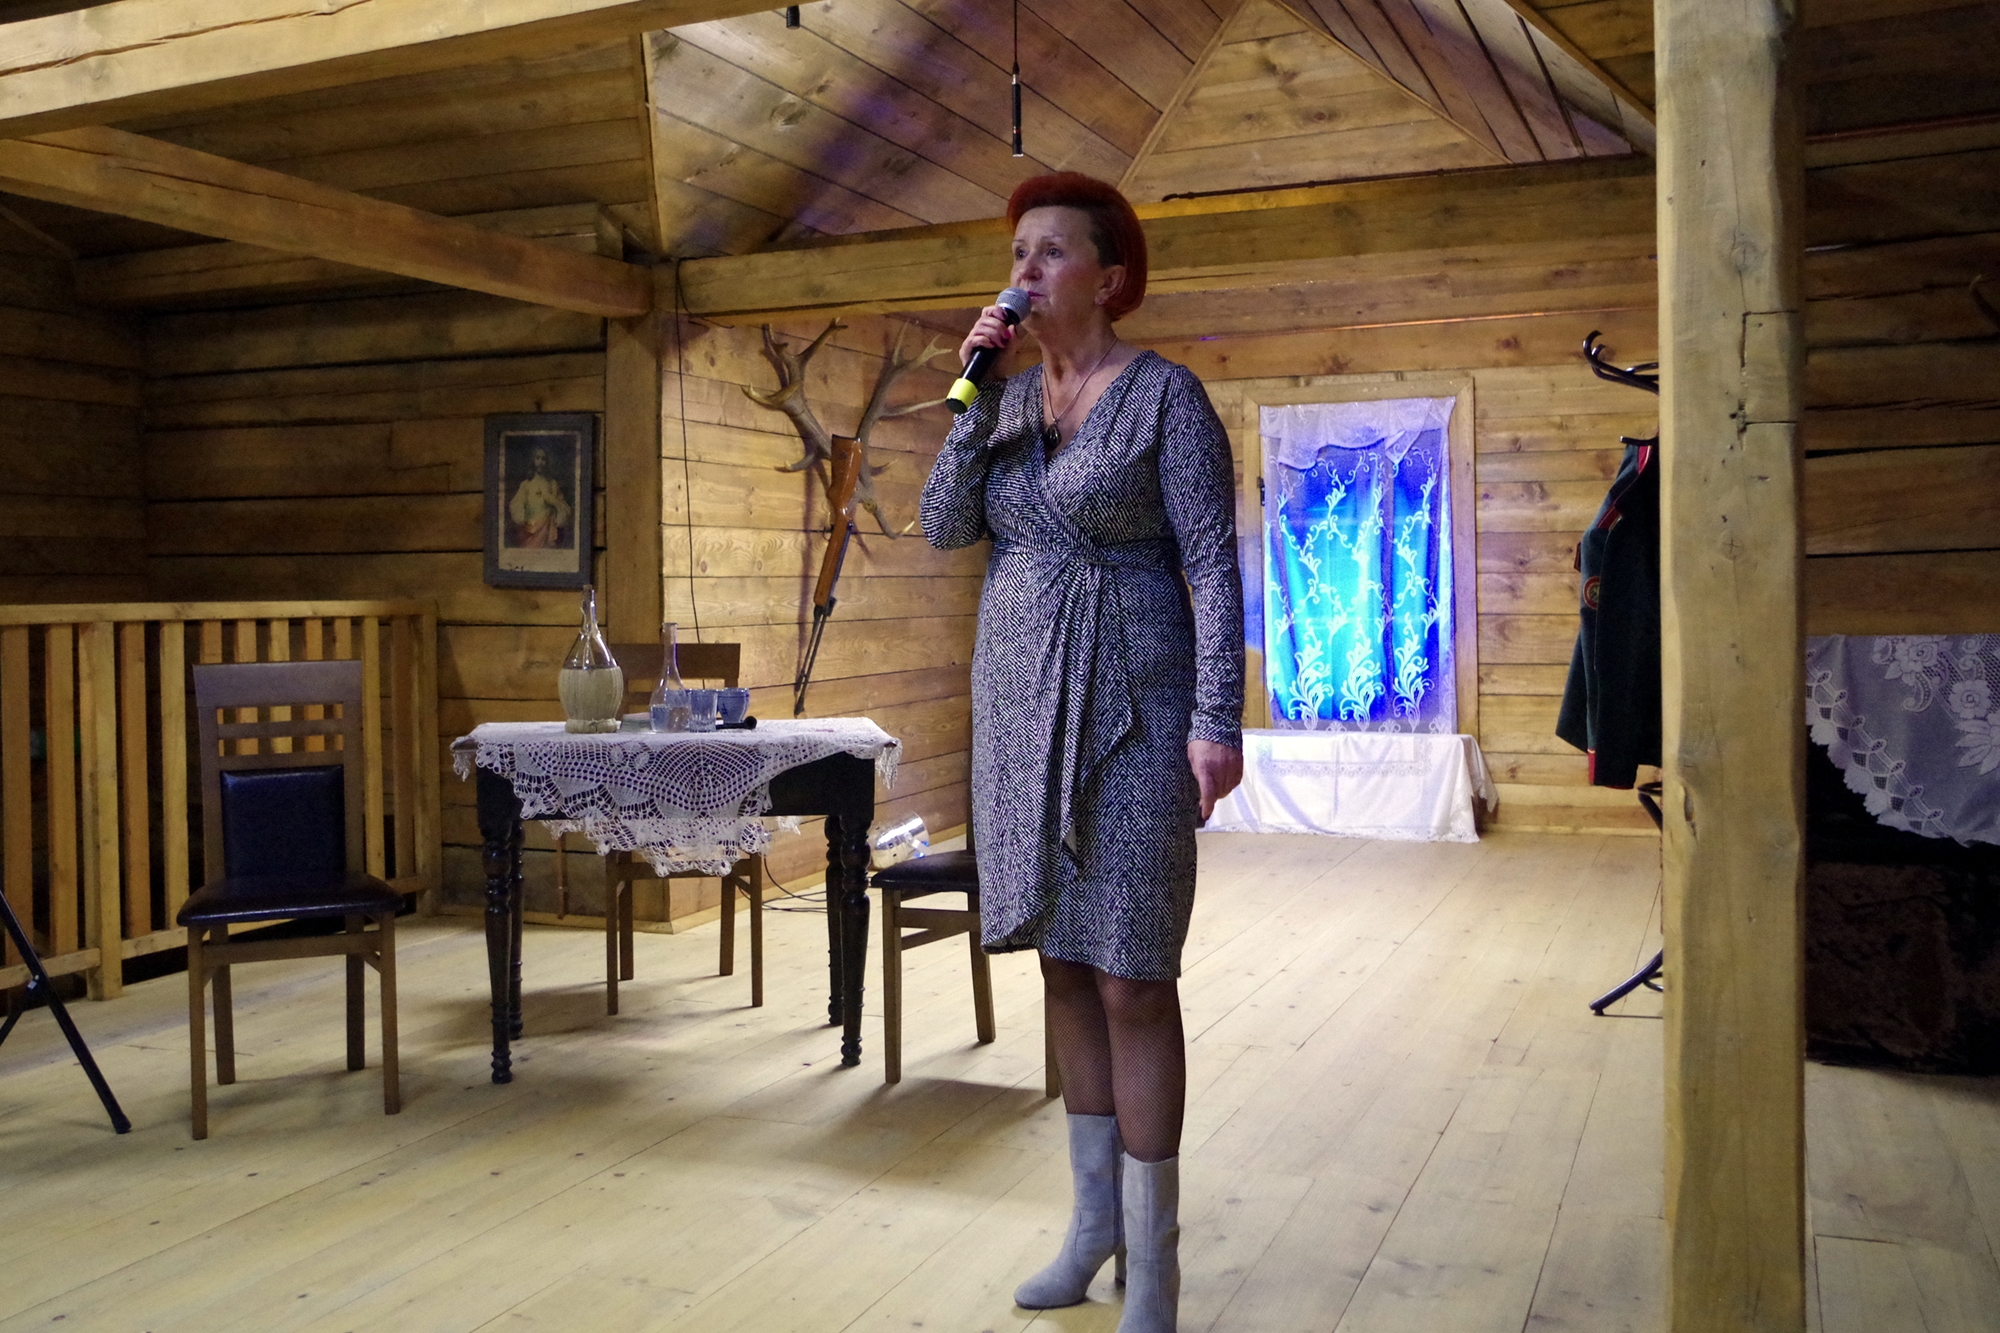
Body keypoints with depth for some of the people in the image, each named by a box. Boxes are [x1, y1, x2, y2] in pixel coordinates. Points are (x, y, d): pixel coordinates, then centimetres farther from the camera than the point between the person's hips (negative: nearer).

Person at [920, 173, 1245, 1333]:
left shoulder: (1166, 395, -6)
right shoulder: (1013, 399, 12)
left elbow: (1214, 564, -11)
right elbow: (946, 525, 2)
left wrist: (1218, 722, -18)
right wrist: (975, 391, -6)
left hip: (1128, 713, -6)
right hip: (1022, 706, 6)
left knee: (1131, 978, -4)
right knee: (1066, 962, 12)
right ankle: (1095, 1216, 27)